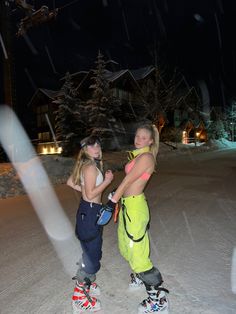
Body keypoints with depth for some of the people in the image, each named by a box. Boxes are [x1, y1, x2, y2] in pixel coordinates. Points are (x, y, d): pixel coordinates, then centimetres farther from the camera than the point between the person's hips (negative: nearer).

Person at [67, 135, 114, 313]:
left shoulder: (85, 165, 8)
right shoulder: (91, 167, -20)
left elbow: (71, 182, 14)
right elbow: (91, 194, -23)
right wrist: (107, 180, -17)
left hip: (90, 211, 10)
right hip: (89, 212, -10)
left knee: (94, 251, 24)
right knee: (91, 255, 3)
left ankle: (88, 283, 44)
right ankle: (80, 297, 20)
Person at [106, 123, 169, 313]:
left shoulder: (146, 157, -18)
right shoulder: (138, 155, 11)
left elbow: (127, 181, -18)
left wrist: (111, 203, -15)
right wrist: (117, 196, 15)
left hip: (134, 206, -10)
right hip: (127, 204, 10)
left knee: (137, 252, 0)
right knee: (126, 246, 25)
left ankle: (158, 298, 18)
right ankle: (140, 276, 49)